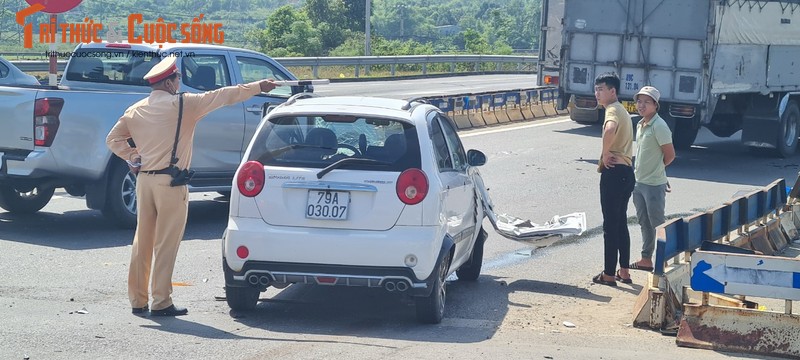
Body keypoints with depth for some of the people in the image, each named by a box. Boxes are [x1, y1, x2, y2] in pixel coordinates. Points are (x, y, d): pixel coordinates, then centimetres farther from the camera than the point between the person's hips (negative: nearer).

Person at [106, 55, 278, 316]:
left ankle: (137, 300, 15)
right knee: (166, 244, -2)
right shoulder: (182, 104, -7)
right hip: (170, 182, -6)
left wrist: (133, 157, 11)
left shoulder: (135, 110, 9)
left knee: (142, 241, 11)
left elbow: (113, 139, 14)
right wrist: (259, 87, 6)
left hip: (144, 179, 6)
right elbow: (223, 96, -1)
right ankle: (161, 302, -1)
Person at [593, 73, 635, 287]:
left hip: (614, 172, -10)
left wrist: (605, 154, -21)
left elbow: (610, 130, -36)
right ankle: (623, 271, 20)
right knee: (621, 223, 15)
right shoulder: (622, 111, 19)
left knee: (610, 224, -4)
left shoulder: (612, 110, -13)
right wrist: (607, 157, 7)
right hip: (626, 171, 10)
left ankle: (609, 274, 0)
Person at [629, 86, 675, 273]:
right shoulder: (640, 125, 10)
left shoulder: (659, 126, -16)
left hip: (654, 184, -9)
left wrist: (656, 168, 1)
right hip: (639, 182, 9)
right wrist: (639, 170, 9)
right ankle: (646, 259, 24)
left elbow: (670, 155, -14)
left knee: (657, 224, -4)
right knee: (644, 223, 15)